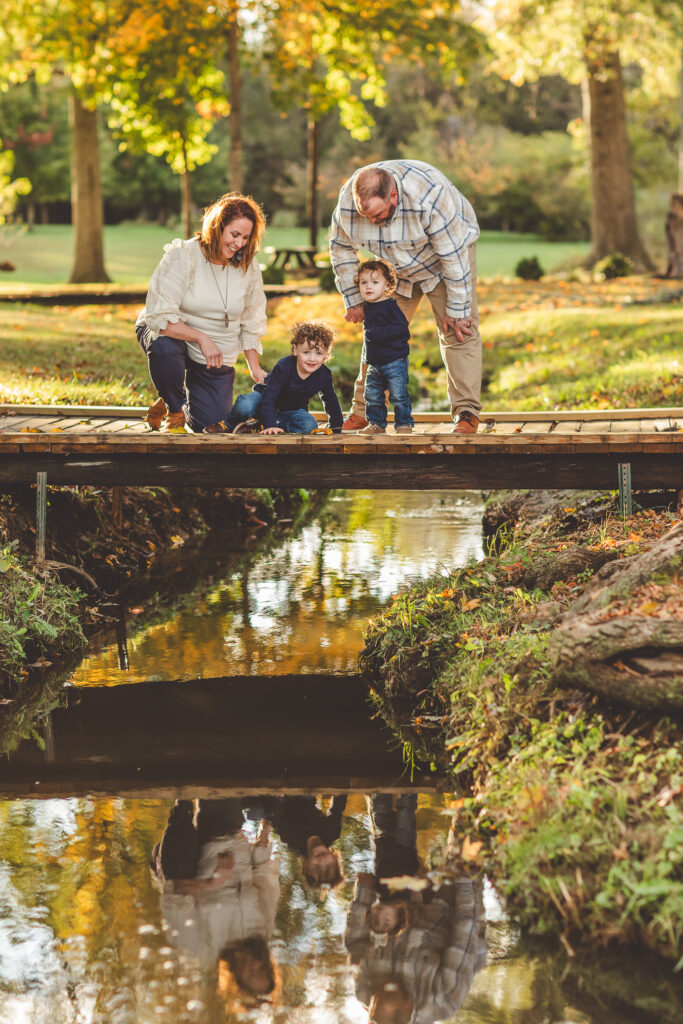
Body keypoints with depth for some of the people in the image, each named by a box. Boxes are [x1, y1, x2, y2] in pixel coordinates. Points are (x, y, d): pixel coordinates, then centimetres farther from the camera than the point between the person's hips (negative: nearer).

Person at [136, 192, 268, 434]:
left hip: (217, 357, 4)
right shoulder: (183, 256, -18)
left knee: (209, 426, -3)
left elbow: (251, 323, 10)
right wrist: (201, 338, -32)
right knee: (163, 347, -41)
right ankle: (173, 409, -12)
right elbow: (159, 316, -25)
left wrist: (254, 368, 4)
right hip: (175, 334, -4)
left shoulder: (248, 266, -3)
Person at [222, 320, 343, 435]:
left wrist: (336, 428, -3)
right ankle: (230, 424, -1)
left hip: (291, 411, 4)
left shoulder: (324, 375, -16)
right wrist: (270, 425, -43)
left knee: (309, 426, -29)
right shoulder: (284, 367, -29)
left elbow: (331, 402, 1)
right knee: (245, 406, -37)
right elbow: (268, 397, -33)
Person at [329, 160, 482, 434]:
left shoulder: (429, 197, -41)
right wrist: (353, 300, -6)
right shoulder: (348, 201, -26)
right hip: (398, 269, 4)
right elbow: (341, 247, -7)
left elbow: (454, 257, -31)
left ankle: (466, 413, -13)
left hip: (452, 252, -4)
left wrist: (456, 311, -24)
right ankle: (362, 412, 8)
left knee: (458, 332, -14)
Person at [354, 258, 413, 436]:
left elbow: (402, 328, -23)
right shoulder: (367, 306, 9)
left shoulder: (390, 305, -14)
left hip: (394, 361, -8)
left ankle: (404, 424, 7)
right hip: (374, 364, 8)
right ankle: (376, 424, 23)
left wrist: (376, 333, -25)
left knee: (399, 396, -4)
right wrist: (366, 356, 16)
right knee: (372, 396, 11)